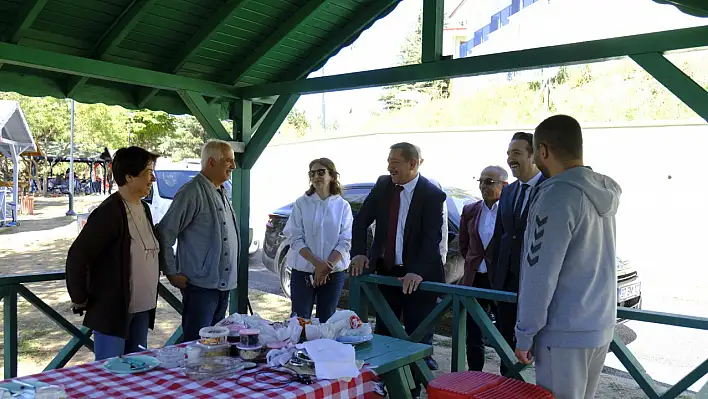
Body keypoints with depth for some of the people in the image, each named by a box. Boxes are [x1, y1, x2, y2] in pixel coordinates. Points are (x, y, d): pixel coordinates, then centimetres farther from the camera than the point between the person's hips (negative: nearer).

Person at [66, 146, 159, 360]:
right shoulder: (109, 212, -18)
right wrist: (81, 301, -10)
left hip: (142, 310, 8)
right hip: (112, 310, -8)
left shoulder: (144, 208, 8)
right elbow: (77, 257, -19)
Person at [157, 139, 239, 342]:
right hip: (201, 285, -9)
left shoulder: (221, 193, 14)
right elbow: (164, 234, -16)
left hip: (223, 285, 9)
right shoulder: (192, 192, -14)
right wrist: (172, 273, -13)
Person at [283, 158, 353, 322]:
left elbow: (345, 241, -3)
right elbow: (295, 238, -7)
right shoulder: (301, 203, -1)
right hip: (303, 271, -1)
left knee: (326, 321, 10)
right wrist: (317, 263, -17)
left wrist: (328, 266, -15)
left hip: (334, 273, 1)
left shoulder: (343, 206, 1)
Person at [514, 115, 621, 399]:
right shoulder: (603, 191, 6)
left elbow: (540, 275, -19)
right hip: (600, 326, 8)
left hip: (565, 332, -8)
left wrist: (525, 334, -11)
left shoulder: (557, 196, -18)